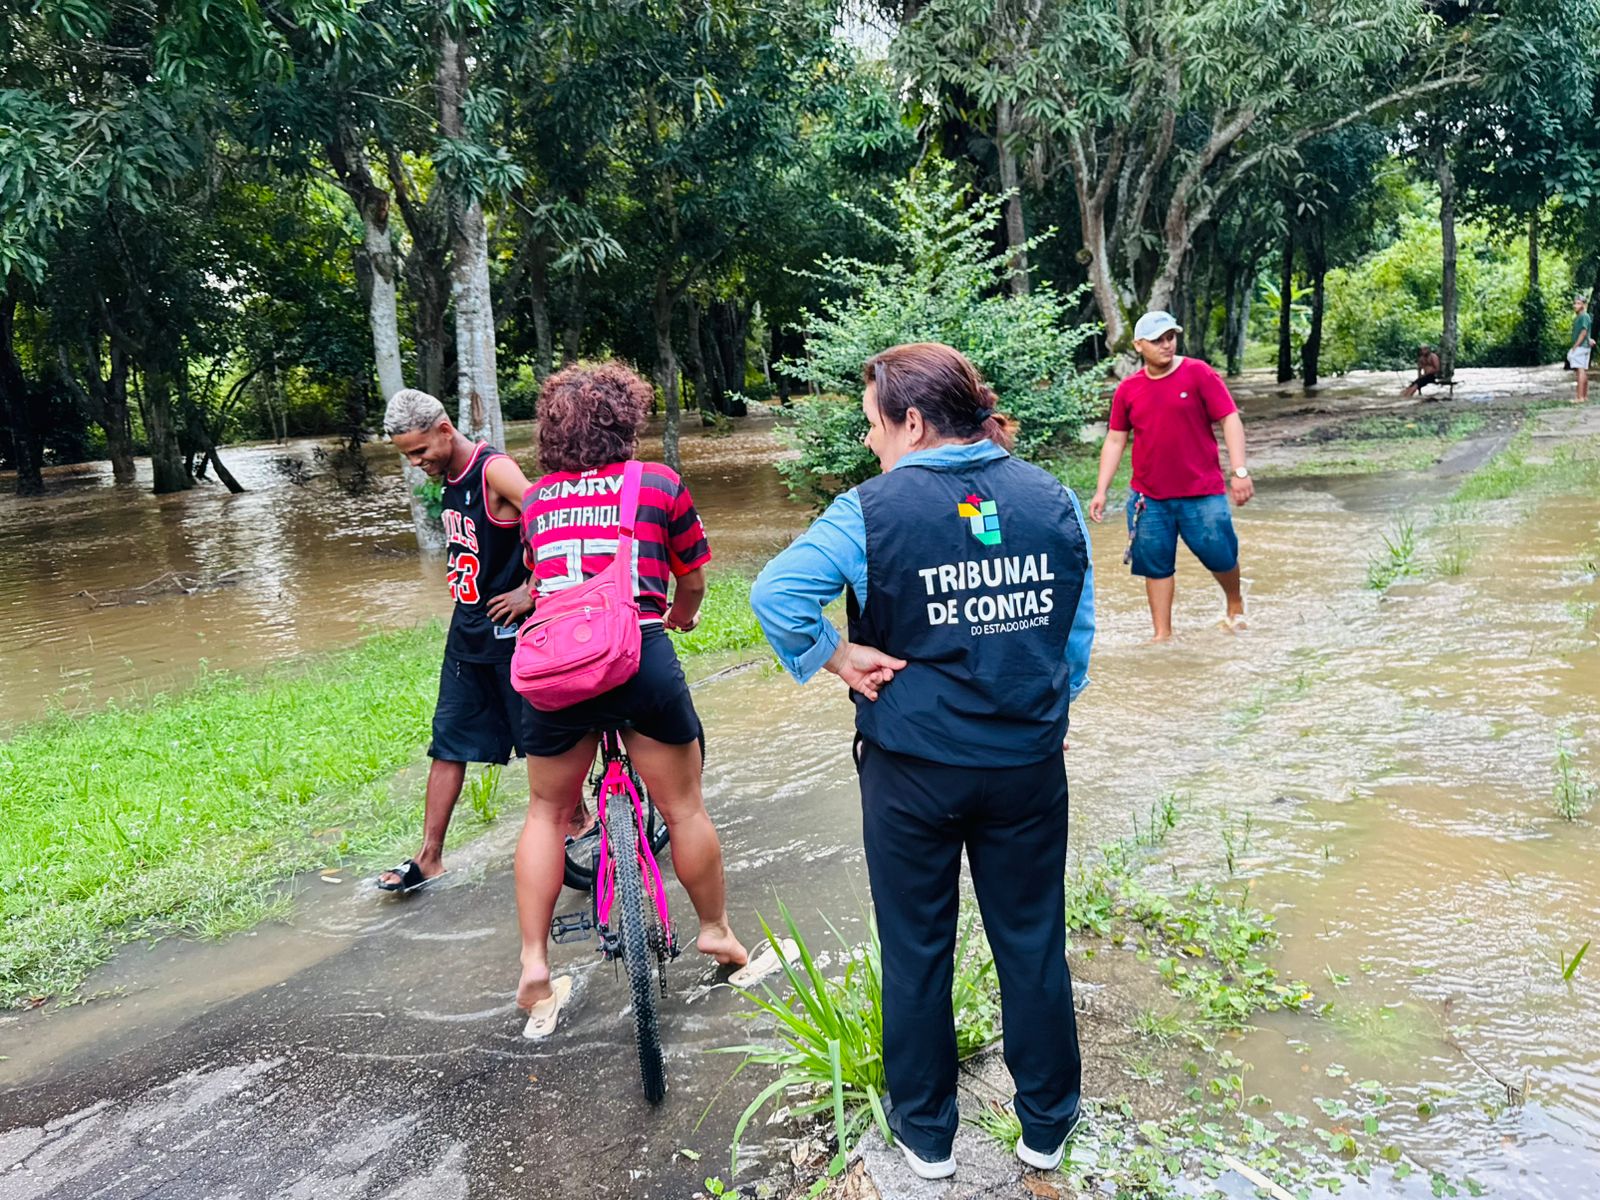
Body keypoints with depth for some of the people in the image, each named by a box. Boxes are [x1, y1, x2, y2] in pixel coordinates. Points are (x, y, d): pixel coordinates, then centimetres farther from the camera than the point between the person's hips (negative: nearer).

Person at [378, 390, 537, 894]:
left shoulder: (495, 470, -18)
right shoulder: (449, 479, 9)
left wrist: (531, 591, -21)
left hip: (511, 630, -8)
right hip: (468, 631, 8)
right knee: (449, 743, 9)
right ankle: (429, 857, 17)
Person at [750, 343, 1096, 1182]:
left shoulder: (875, 508, -14)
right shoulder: (1051, 499, -1)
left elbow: (776, 592, -23)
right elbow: (1079, 631, 5)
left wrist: (839, 657, -10)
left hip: (912, 770, -3)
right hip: (1029, 763, 3)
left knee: (917, 952, 15)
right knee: (1033, 942, 17)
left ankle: (926, 1134, 32)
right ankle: (1046, 1124, 35)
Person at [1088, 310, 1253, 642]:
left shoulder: (1198, 373, -4)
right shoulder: (1127, 389, 4)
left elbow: (1230, 420, -6)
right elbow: (1115, 441, 8)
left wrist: (1240, 471, -16)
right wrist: (1101, 491, 2)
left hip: (1202, 493, -2)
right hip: (1149, 497, 2)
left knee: (1219, 556, 4)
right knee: (1156, 566, 6)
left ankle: (1235, 604, 36)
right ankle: (1163, 634, 19)